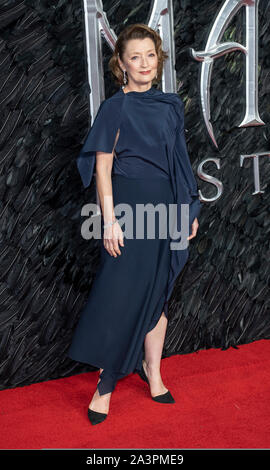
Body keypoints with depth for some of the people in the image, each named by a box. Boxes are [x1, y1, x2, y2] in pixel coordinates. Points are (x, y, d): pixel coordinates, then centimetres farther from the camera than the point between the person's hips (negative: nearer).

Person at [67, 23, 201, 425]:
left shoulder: (171, 105, 11)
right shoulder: (115, 107, -4)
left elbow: (179, 163, 14)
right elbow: (102, 166, -8)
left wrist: (191, 209, 11)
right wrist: (109, 220, -15)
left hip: (166, 208, 5)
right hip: (129, 206, -5)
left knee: (157, 294, 11)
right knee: (119, 294, -3)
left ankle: (153, 372, 25)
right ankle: (106, 383, 11)